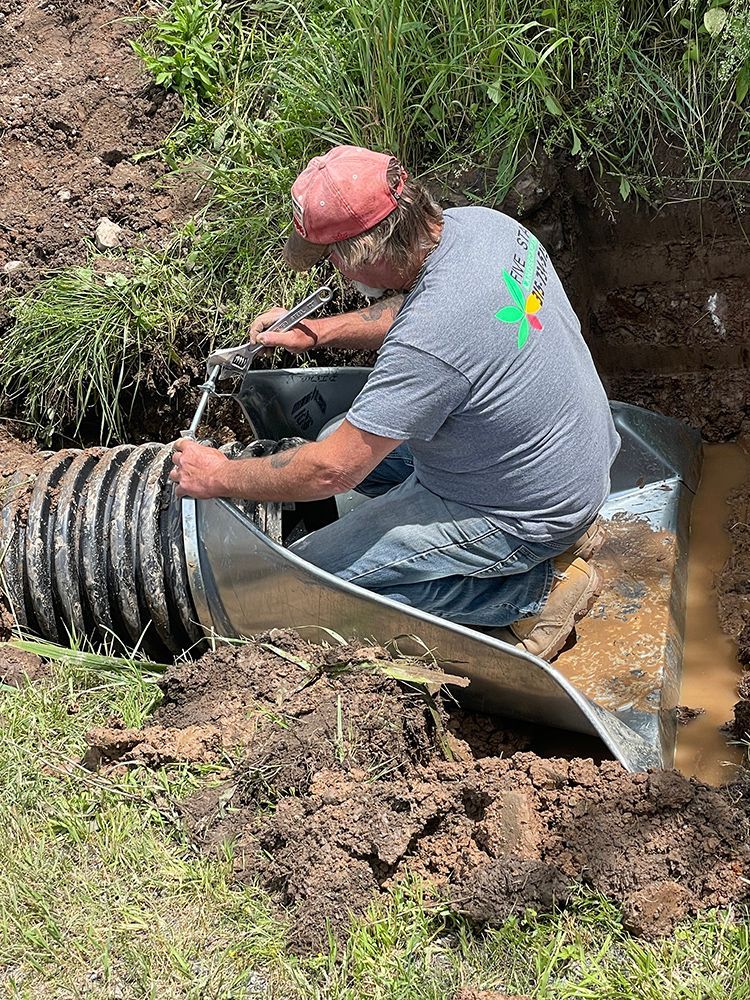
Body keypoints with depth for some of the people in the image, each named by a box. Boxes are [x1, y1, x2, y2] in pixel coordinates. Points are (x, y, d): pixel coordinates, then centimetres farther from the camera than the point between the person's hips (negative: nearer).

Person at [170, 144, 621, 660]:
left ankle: (537, 588, -2)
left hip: (527, 515, -9)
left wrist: (219, 477, -10)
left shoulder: (428, 345, -35)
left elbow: (331, 471, -25)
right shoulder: (481, 223, -9)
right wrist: (320, 332, 7)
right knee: (357, 437, 19)